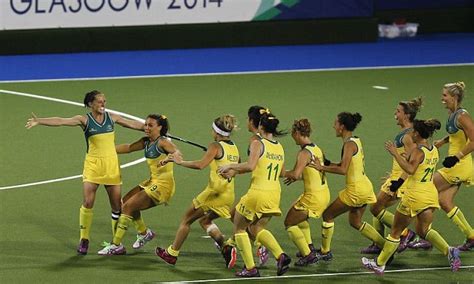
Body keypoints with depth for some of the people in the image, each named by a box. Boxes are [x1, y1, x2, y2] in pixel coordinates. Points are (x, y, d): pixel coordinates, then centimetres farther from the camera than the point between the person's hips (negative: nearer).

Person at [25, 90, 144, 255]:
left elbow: (134, 124, 13)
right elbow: (61, 121, -17)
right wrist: (39, 121, -30)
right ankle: (84, 240, 4)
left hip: (111, 164, 2)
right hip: (93, 164, -2)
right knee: (88, 202, -10)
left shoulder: (112, 118, 3)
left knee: (116, 204, 3)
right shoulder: (84, 120, -6)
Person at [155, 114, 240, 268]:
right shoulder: (234, 148, 12)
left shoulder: (216, 146, -10)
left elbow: (200, 165, -22)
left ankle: (171, 253, 20)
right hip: (229, 196, 7)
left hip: (214, 192, -7)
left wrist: (180, 162, -12)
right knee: (205, 220, 26)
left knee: (186, 220, 10)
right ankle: (227, 249, 4)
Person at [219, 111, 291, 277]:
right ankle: (281, 256, 4)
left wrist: (231, 166, -9)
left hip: (258, 193, -6)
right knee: (257, 228, 24)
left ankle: (250, 268, 8)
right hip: (274, 194, 6)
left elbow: (250, 166, -24)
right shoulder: (280, 148, 11)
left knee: (239, 228, 14)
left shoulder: (258, 143, -9)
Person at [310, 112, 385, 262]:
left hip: (355, 190, -9)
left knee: (328, 215, 6)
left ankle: (325, 252, 15)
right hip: (365, 186, 9)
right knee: (355, 222, 24)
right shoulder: (356, 141, 11)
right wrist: (326, 163, 5)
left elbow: (343, 170, -26)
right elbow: (344, 165, 14)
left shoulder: (349, 144, -17)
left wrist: (322, 168, -21)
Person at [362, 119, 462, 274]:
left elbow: (410, 169, -32)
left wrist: (395, 153, -27)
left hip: (415, 195, -7)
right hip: (431, 193, 7)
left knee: (395, 231, 6)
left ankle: (379, 264, 16)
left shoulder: (417, 151, -17)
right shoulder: (434, 150, 8)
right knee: (423, 230, 18)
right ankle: (449, 251, -4)